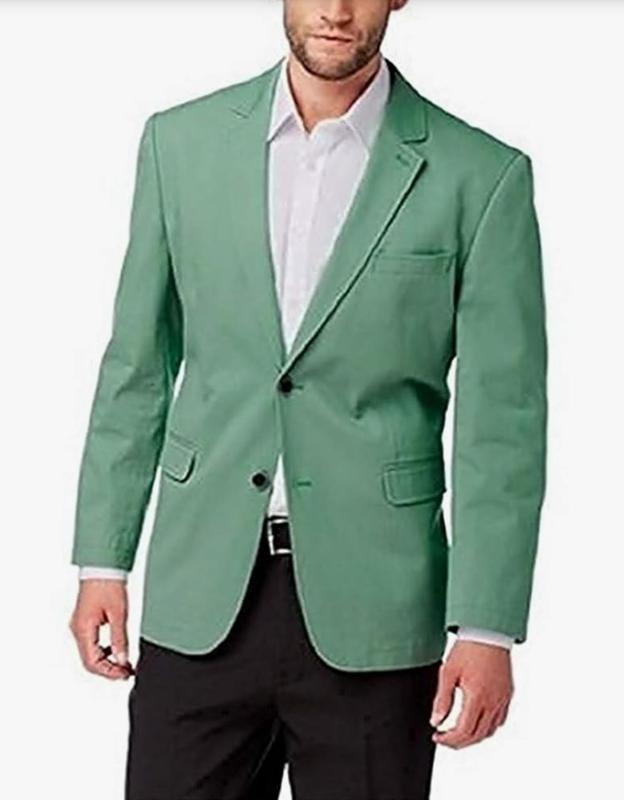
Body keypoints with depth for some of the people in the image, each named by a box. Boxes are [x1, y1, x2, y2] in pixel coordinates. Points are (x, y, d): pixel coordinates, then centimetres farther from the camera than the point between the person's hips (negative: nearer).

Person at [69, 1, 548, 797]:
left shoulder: (481, 177, -4)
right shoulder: (181, 141, 6)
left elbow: (502, 422, -5)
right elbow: (138, 367, 10)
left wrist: (486, 630, -8)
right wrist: (102, 560, 7)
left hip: (369, 610, -2)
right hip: (204, 599, 2)